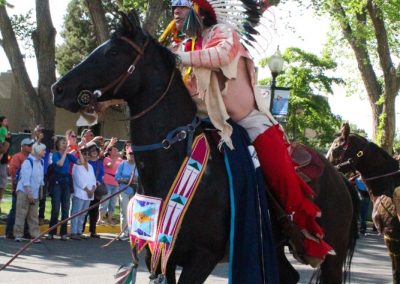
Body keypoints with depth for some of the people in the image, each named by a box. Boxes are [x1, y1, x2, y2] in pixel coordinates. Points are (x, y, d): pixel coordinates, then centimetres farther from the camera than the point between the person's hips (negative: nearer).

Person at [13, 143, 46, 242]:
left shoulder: (41, 162, 7)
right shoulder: (28, 162, -14)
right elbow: (25, 178, -17)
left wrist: (41, 192, 15)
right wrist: (29, 193, -19)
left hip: (35, 193, 7)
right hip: (24, 192, -7)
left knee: (34, 215, 6)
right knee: (21, 214, -4)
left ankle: (35, 235, 8)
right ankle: (18, 235, 0)